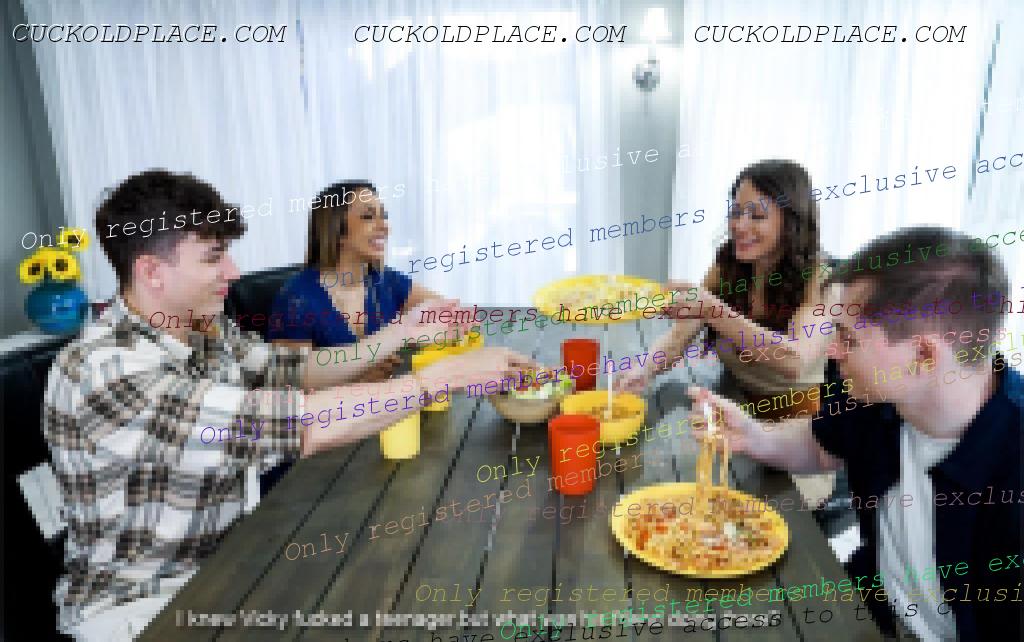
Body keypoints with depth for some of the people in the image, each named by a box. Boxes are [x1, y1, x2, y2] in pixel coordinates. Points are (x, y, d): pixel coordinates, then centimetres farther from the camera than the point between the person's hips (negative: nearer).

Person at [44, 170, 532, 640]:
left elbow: (291, 371, 7)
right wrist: (446, 374, -32)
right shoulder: (106, 370, -30)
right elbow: (290, 426, -37)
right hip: (137, 602, -7)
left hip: (217, 561, 7)